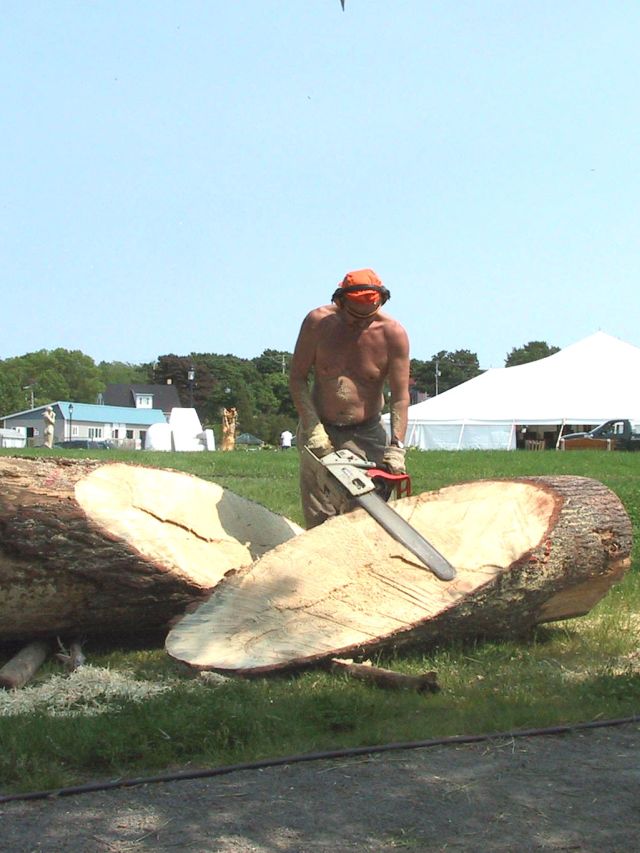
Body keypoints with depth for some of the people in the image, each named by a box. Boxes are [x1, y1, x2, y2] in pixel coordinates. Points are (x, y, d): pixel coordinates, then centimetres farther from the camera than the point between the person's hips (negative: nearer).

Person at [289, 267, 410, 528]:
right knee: (319, 518, -1)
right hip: (319, 429, 1)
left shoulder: (393, 334, -11)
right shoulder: (317, 322, -10)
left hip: (366, 435, -1)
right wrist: (312, 428, -13)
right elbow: (297, 378, -5)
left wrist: (396, 447, -20)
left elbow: (400, 396, -11)